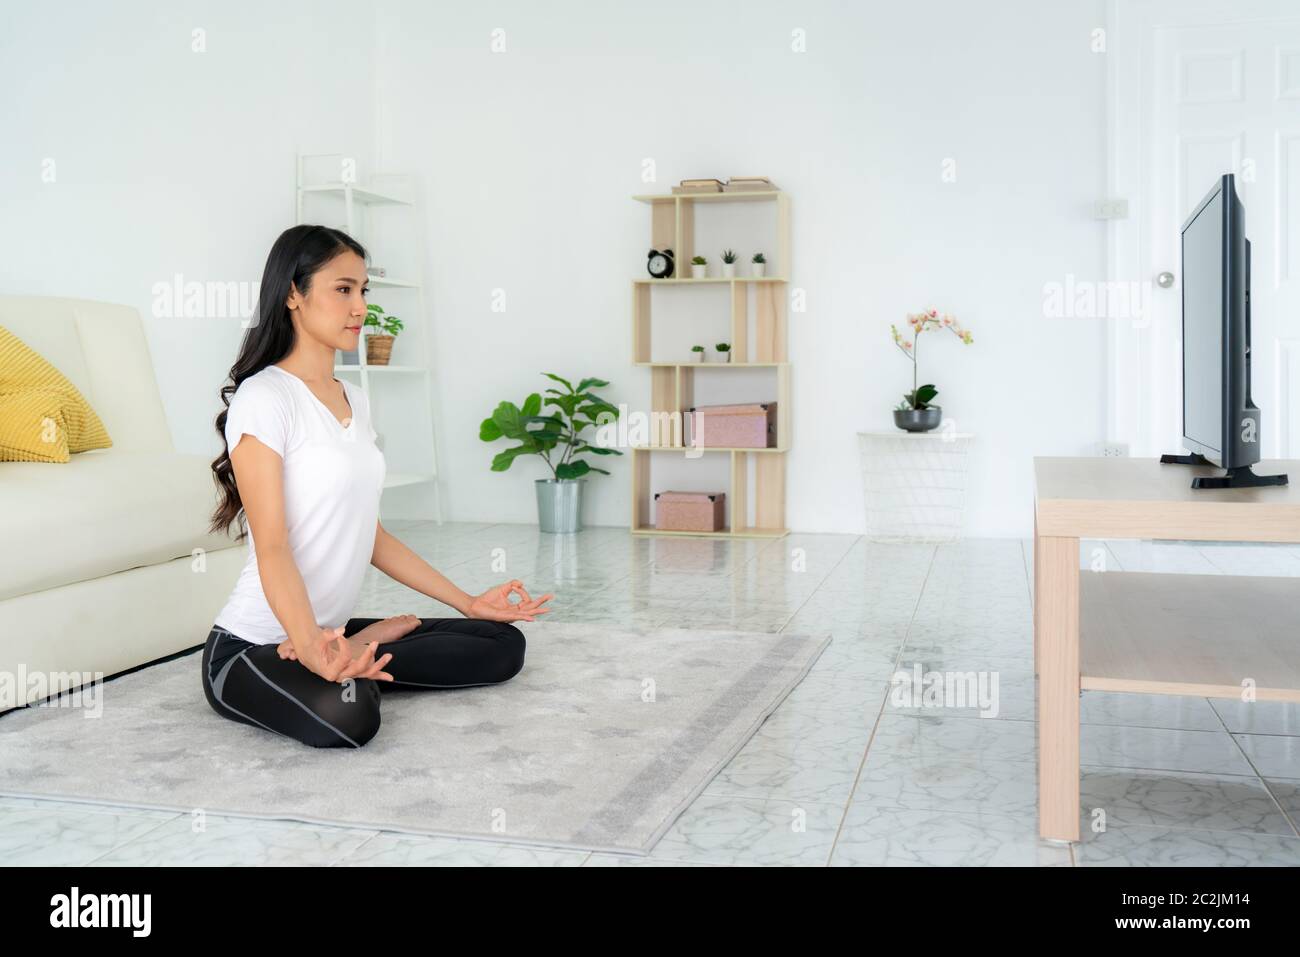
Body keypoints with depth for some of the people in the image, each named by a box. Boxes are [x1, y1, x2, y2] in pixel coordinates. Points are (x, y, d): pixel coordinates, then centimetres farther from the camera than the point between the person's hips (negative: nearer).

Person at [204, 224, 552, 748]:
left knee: (503, 645, -2)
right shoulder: (263, 399, -14)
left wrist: (468, 602, 12)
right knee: (346, 715, -40)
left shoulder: (355, 399, 11)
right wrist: (311, 647, -39)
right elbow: (272, 548, -22)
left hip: (332, 628, 8)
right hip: (253, 645, -8)